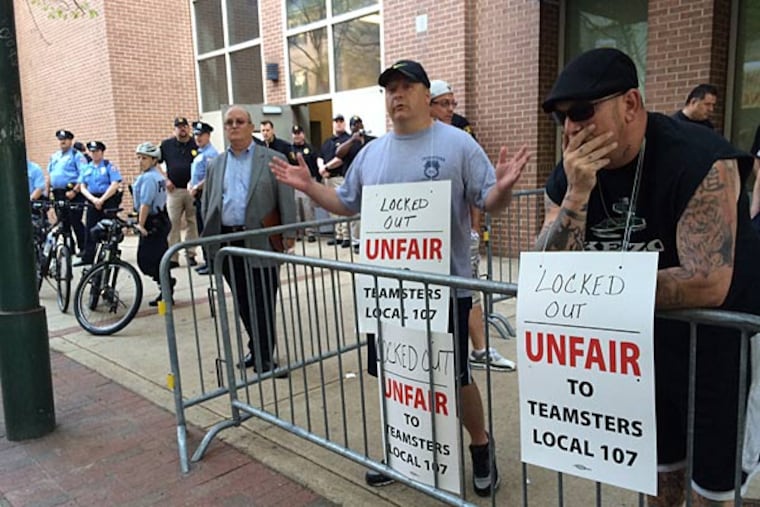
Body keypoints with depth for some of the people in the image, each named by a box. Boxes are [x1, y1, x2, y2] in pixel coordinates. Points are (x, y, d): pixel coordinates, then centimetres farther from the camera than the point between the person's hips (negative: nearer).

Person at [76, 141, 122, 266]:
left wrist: (102, 199, -15)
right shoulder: (87, 168, 15)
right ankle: (88, 258, 12)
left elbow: (115, 185, -12)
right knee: (89, 230, 6)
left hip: (108, 201, -5)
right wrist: (93, 199, -8)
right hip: (93, 201, 5)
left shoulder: (109, 166, -1)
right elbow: (82, 187, 10)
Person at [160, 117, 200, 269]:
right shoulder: (166, 144, 7)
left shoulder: (196, 144, 3)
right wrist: (165, 180, 3)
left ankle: (191, 254, 13)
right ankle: (173, 257, 2)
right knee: (173, 223, -1)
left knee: (193, 222, 4)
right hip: (174, 190, 1)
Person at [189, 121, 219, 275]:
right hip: (199, 196, 10)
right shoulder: (199, 153, 17)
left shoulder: (210, 153, -12)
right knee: (202, 230, 13)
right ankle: (207, 260, 22)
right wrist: (191, 186, 7)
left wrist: (196, 188, -14)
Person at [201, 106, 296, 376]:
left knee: (264, 302, 0)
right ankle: (257, 349, 29)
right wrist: (208, 237, 8)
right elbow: (207, 204, 16)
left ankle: (264, 357, 11)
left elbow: (287, 202, -2)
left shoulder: (273, 159, 2)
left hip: (262, 241, -4)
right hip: (228, 242, 4)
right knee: (243, 301, 13)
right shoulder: (215, 165, 14)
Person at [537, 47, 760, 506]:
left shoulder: (699, 160, -27)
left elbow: (708, 284, -36)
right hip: (645, 339, 5)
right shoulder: (568, 176, -9)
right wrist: (576, 195, -31)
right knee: (659, 469, 22)